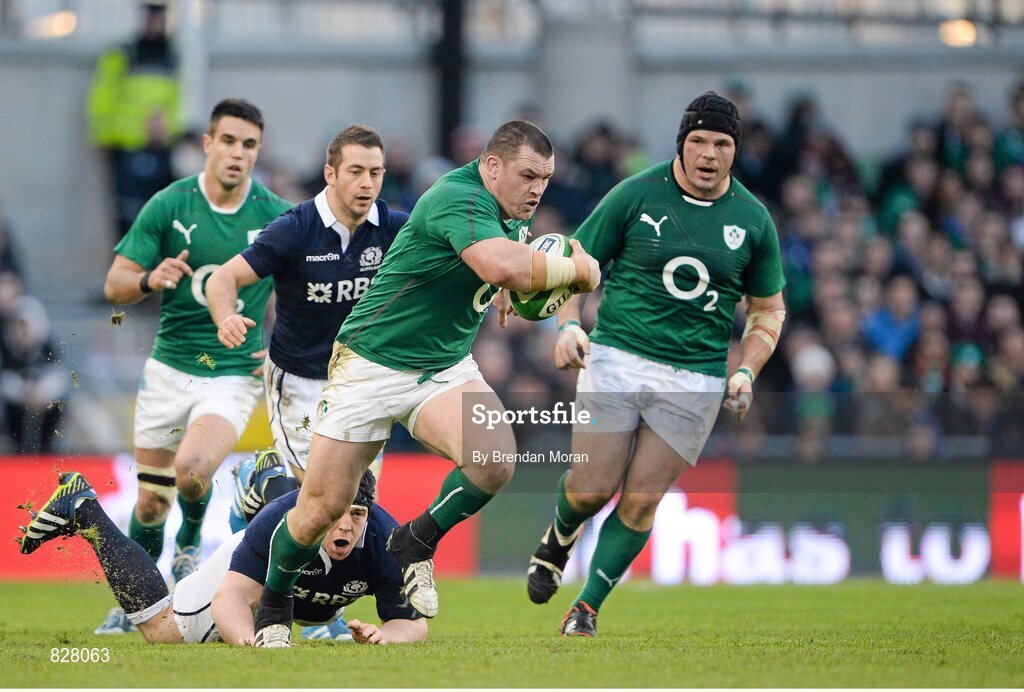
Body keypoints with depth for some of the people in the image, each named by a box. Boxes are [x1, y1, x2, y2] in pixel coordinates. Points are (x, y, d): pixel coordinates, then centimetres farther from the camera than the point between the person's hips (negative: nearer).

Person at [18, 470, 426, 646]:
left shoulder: (385, 540, -41)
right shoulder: (278, 522, -45)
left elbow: (412, 622, -35)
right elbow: (231, 598, -46)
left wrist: (384, 635, -59)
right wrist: (246, 636, -68)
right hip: (251, 568, -4)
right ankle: (82, 508, 24)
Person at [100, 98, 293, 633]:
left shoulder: (278, 217, -5)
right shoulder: (169, 205, -5)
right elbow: (114, 285, -4)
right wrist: (150, 279, -24)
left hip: (235, 373, -1)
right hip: (170, 366, 2)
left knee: (192, 468, -27)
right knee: (150, 503, 6)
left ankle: (190, 544, 5)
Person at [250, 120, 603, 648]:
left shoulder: (512, 213, 3)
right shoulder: (458, 199, -25)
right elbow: (503, 267, -44)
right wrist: (577, 270, -28)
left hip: (447, 368, 7)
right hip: (371, 366, -7)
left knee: (495, 464, -23)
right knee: (324, 505, -2)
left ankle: (416, 543, 3)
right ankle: (273, 606, 25)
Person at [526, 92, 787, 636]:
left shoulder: (753, 220, 5)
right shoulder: (634, 196, -2)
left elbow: (768, 309, 15)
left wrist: (745, 373, 0)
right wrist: (568, 324, -12)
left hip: (695, 380, 1)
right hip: (616, 360, -1)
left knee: (641, 500, -4)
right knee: (592, 489, -6)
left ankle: (587, 605, 11)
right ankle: (560, 536, 30)